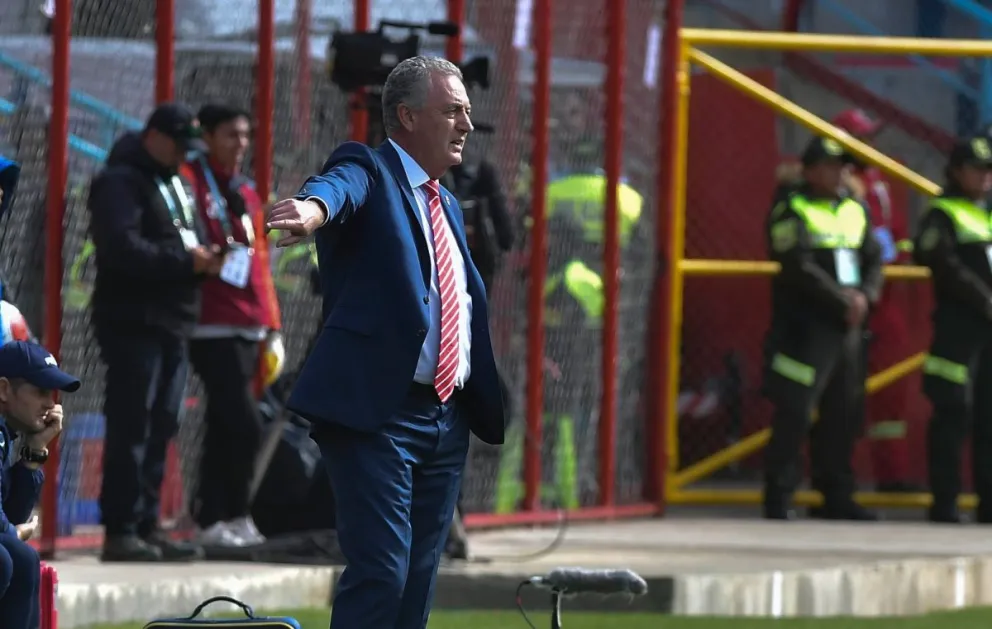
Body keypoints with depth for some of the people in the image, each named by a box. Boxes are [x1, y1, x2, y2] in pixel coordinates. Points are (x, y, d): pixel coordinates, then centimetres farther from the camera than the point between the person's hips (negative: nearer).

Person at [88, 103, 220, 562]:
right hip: (133, 322, -9)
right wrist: (186, 260, -19)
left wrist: (205, 257, 5)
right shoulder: (120, 182, -7)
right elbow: (123, 248, -20)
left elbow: (187, 240, 29)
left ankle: (147, 527, 13)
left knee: (160, 429, 9)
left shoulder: (174, 183, 22)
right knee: (131, 428, -11)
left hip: (172, 325, 9)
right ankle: (121, 532, -12)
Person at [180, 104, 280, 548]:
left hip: (247, 327, 8)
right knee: (244, 424, -13)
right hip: (214, 327, -8)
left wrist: (270, 324, 18)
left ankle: (212, 518, 14)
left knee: (224, 427, 10)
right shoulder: (191, 182, -4)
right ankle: (231, 515, -4)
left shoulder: (247, 193, 19)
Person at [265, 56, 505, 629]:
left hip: (447, 415, 8)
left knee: (419, 581, 9)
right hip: (377, 411, -8)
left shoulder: (447, 204, 21)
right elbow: (340, 186, -29)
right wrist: (312, 208, -52)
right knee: (380, 571, -15)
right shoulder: (368, 170, -4)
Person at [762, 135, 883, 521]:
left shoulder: (854, 211, 17)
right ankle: (779, 498, -6)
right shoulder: (792, 211, -6)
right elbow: (799, 268, -16)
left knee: (843, 413, 9)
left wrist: (865, 295, -6)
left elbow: (873, 260, 14)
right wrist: (842, 300, -16)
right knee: (794, 413, -10)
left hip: (847, 327, 7)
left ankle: (836, 496, 17)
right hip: (805, 327, -7)